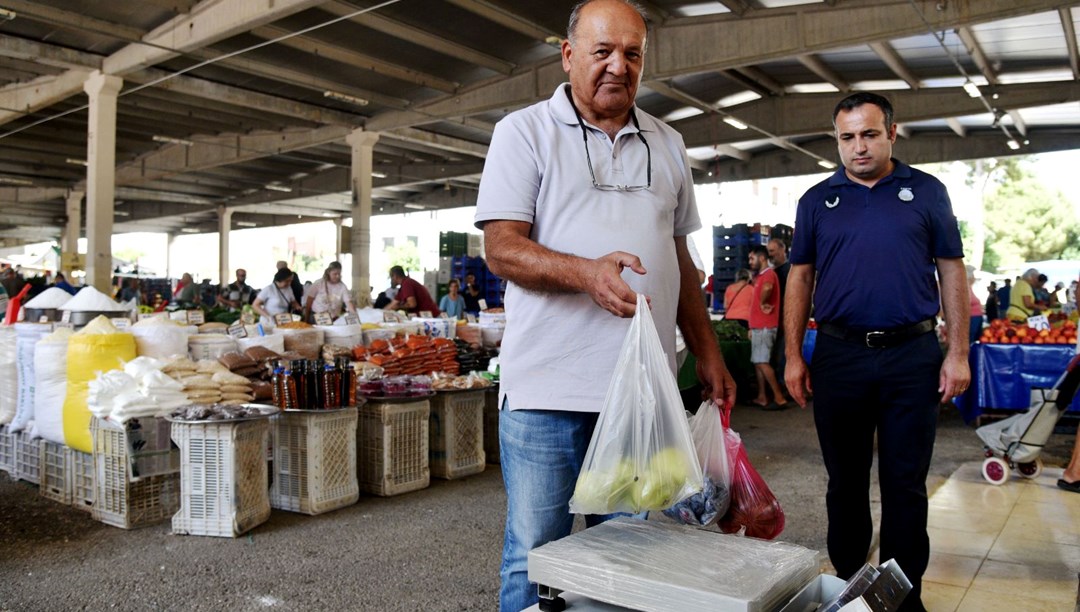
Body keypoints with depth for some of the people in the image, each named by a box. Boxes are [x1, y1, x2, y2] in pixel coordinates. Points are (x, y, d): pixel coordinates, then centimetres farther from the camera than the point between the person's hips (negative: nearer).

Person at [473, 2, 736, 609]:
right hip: (549, 389, -4)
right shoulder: (524, 132, 2)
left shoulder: (668, 144, 17)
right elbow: (501, 248, -7)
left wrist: (708, 352, 15)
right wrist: (586, 272, -24)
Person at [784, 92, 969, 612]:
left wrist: (958, 353, -1)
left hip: (911, 356, -1)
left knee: (905, 484, 7)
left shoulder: (927, 193, 5)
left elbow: (951, 273, 5)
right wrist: (794, 355, 1)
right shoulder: (817, 200, 8)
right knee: (845, 480, 12)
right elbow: (800, 278, 7)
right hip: (838, 354, 1)